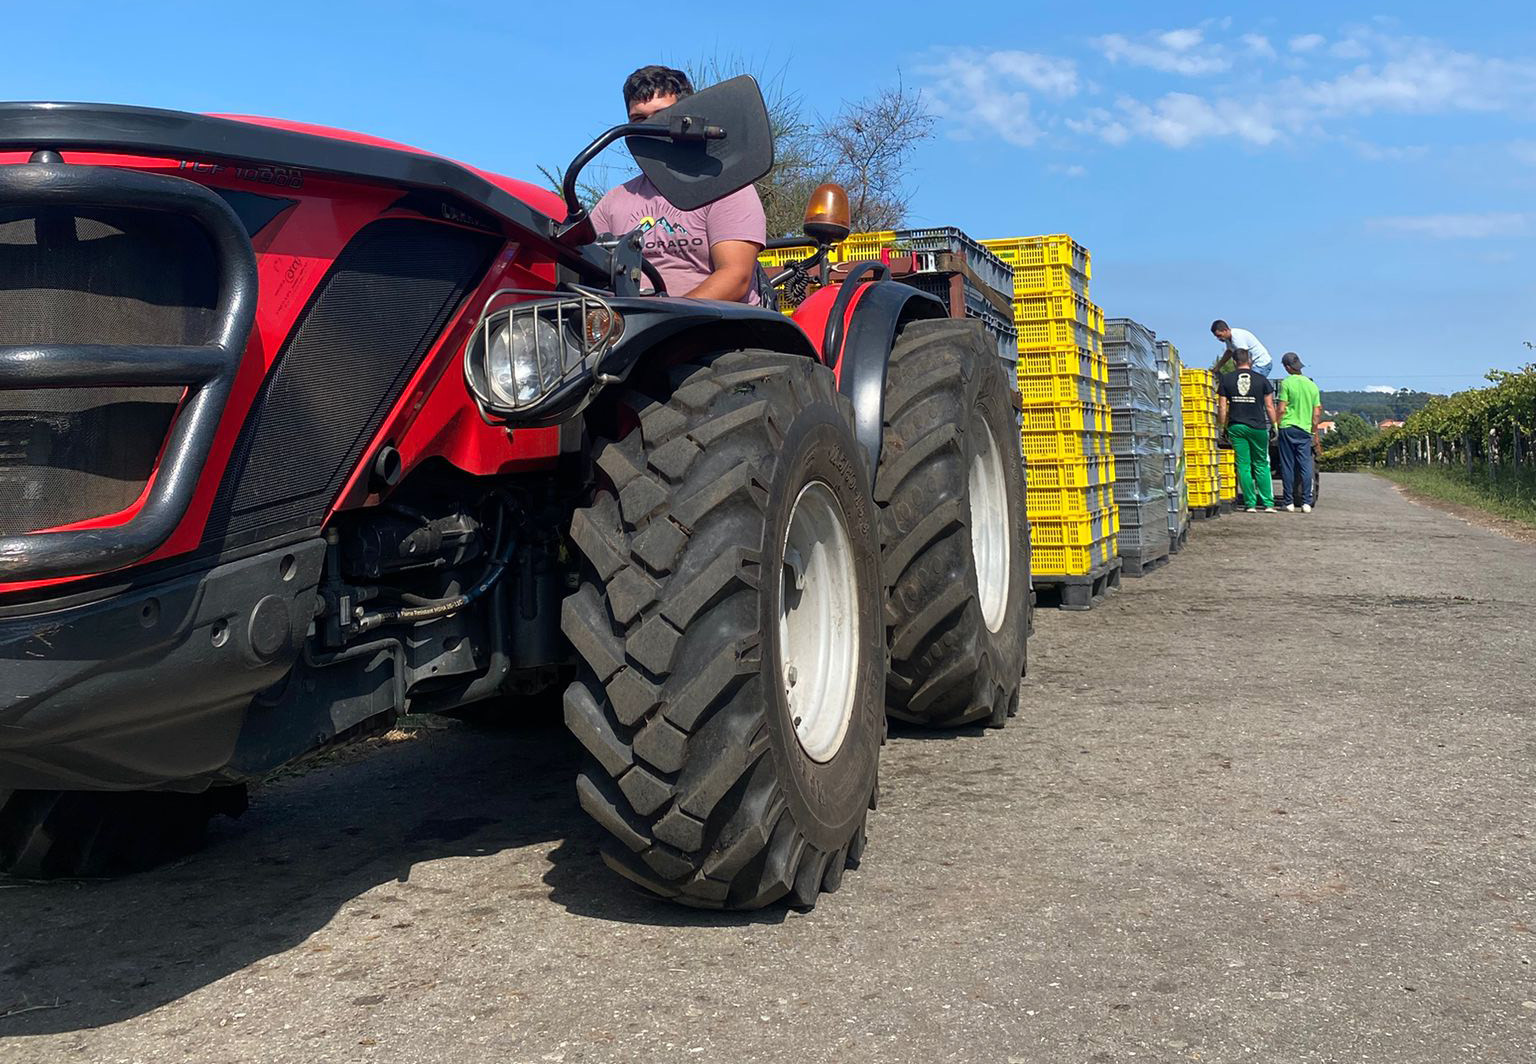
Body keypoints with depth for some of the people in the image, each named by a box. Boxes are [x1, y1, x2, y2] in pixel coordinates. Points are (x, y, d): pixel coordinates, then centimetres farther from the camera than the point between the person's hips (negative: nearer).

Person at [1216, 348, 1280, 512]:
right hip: (1258, 427, 0)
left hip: (1235, 427, 0)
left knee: (1243, 466, 3)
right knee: (1261, 465, 8)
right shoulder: (1261, 379, 1)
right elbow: (1269, 406, 2)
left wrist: (1221, 427, 8)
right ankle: (1268, 503, 4)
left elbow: (1222, 408, 0)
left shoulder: (1226, 379, 2)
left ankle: (1250, 504, 2)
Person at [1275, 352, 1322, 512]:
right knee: (1306, 466, 4)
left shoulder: (1287, 383, -5)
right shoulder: (1312, 385, 11)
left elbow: (1282, 409, -9)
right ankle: (1306, 502, -1)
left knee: (1288, 466, 1)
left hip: (1288, 428, -4)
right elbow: (1316, 413, 11)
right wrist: (1315, 435, 17)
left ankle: (1289, 502, 3)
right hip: (1305, 430, 4)